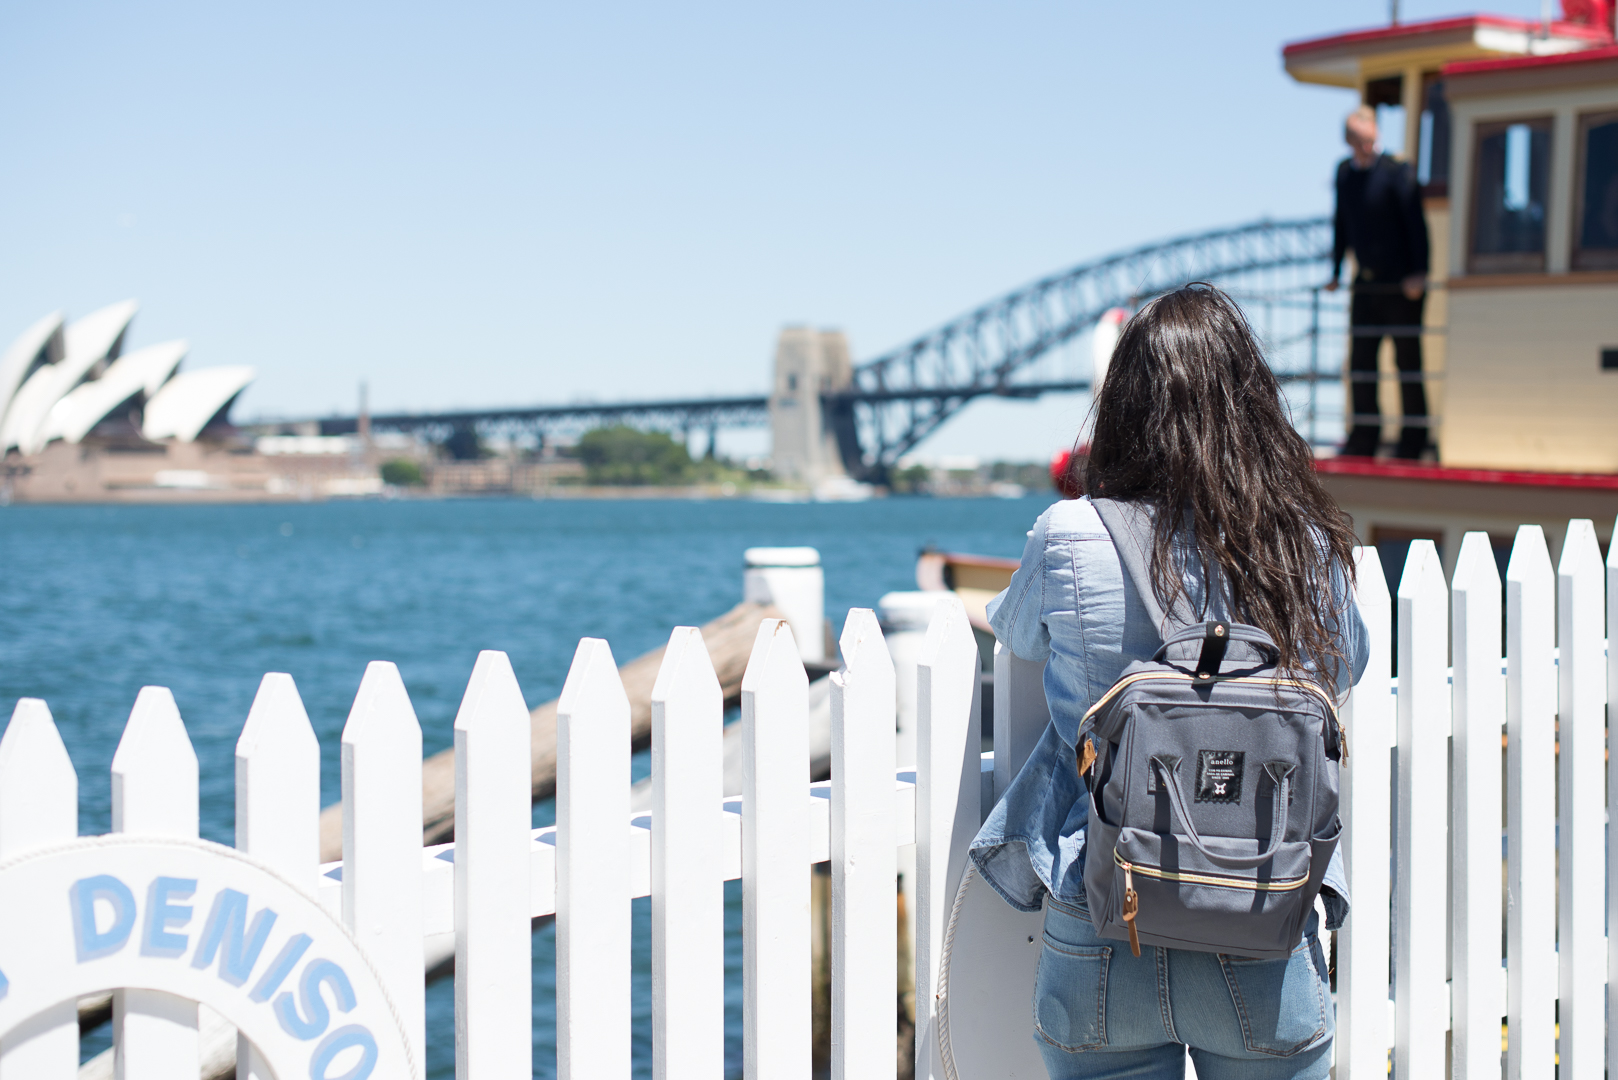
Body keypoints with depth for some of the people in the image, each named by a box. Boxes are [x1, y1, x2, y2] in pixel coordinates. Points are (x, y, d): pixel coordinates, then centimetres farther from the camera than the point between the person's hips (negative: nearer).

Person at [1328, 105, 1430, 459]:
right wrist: (1335, 273, 17)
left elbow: (1416, 223, -12)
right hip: (1365, 285, 5)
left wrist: (1419, 273, -19)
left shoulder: (1397, 170, -10)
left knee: (1407, 361, 1)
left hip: (1400, 286, -5)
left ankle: (1413, 438, 10)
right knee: (1360, 362, 5)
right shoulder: (1344, 171, 9)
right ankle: (1364, 434, 14)